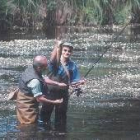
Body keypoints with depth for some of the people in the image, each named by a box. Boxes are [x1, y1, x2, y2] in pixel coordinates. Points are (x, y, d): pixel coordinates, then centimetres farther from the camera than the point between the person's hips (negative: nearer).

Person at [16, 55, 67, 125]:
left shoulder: (31, 68, -4)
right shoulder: (35, 81, -33)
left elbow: (43, 79, 13)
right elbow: (39, 98, -27)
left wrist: (58, 84, 10)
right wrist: (54, 102, -17)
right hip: (27, 108, -10)